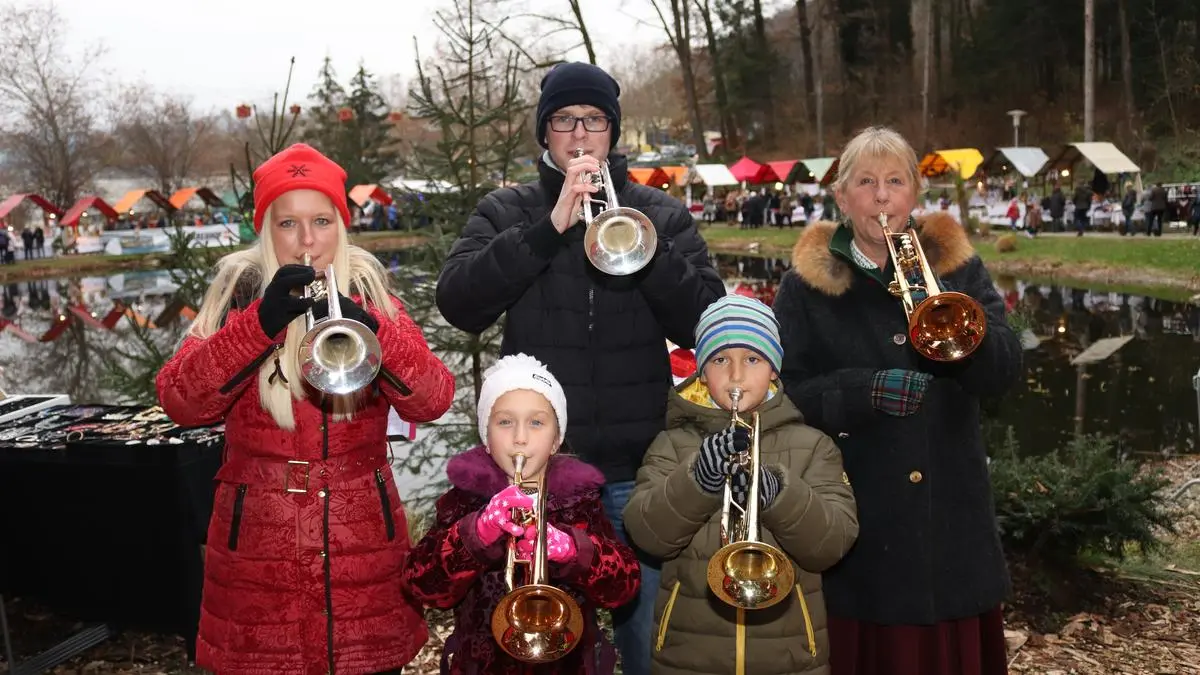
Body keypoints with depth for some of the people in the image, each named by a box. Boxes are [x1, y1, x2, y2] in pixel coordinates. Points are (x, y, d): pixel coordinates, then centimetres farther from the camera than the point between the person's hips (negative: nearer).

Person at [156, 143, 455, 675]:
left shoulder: (369, 298, 2)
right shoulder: (238, 297, 0)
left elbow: (433, 401, -11)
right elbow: (179, 402, -14)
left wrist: (371, 331, -27)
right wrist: (261, 321, -26)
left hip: (364, 539, 1)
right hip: (259, 543, -1)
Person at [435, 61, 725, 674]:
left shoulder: (663, 216, 7)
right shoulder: (504, 212, 5)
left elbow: (705, 324, -4)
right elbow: (458, 303, -12)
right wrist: (550, 227, -20)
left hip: (637, 467, 0)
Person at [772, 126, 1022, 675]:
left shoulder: (957, 265, 5)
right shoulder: (807, 283, 0)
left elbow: (1004, 372, -5)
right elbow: (785, 392, -7)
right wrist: (866, 390, -22)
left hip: (951, 519, 2)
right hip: (857, 527, -2)